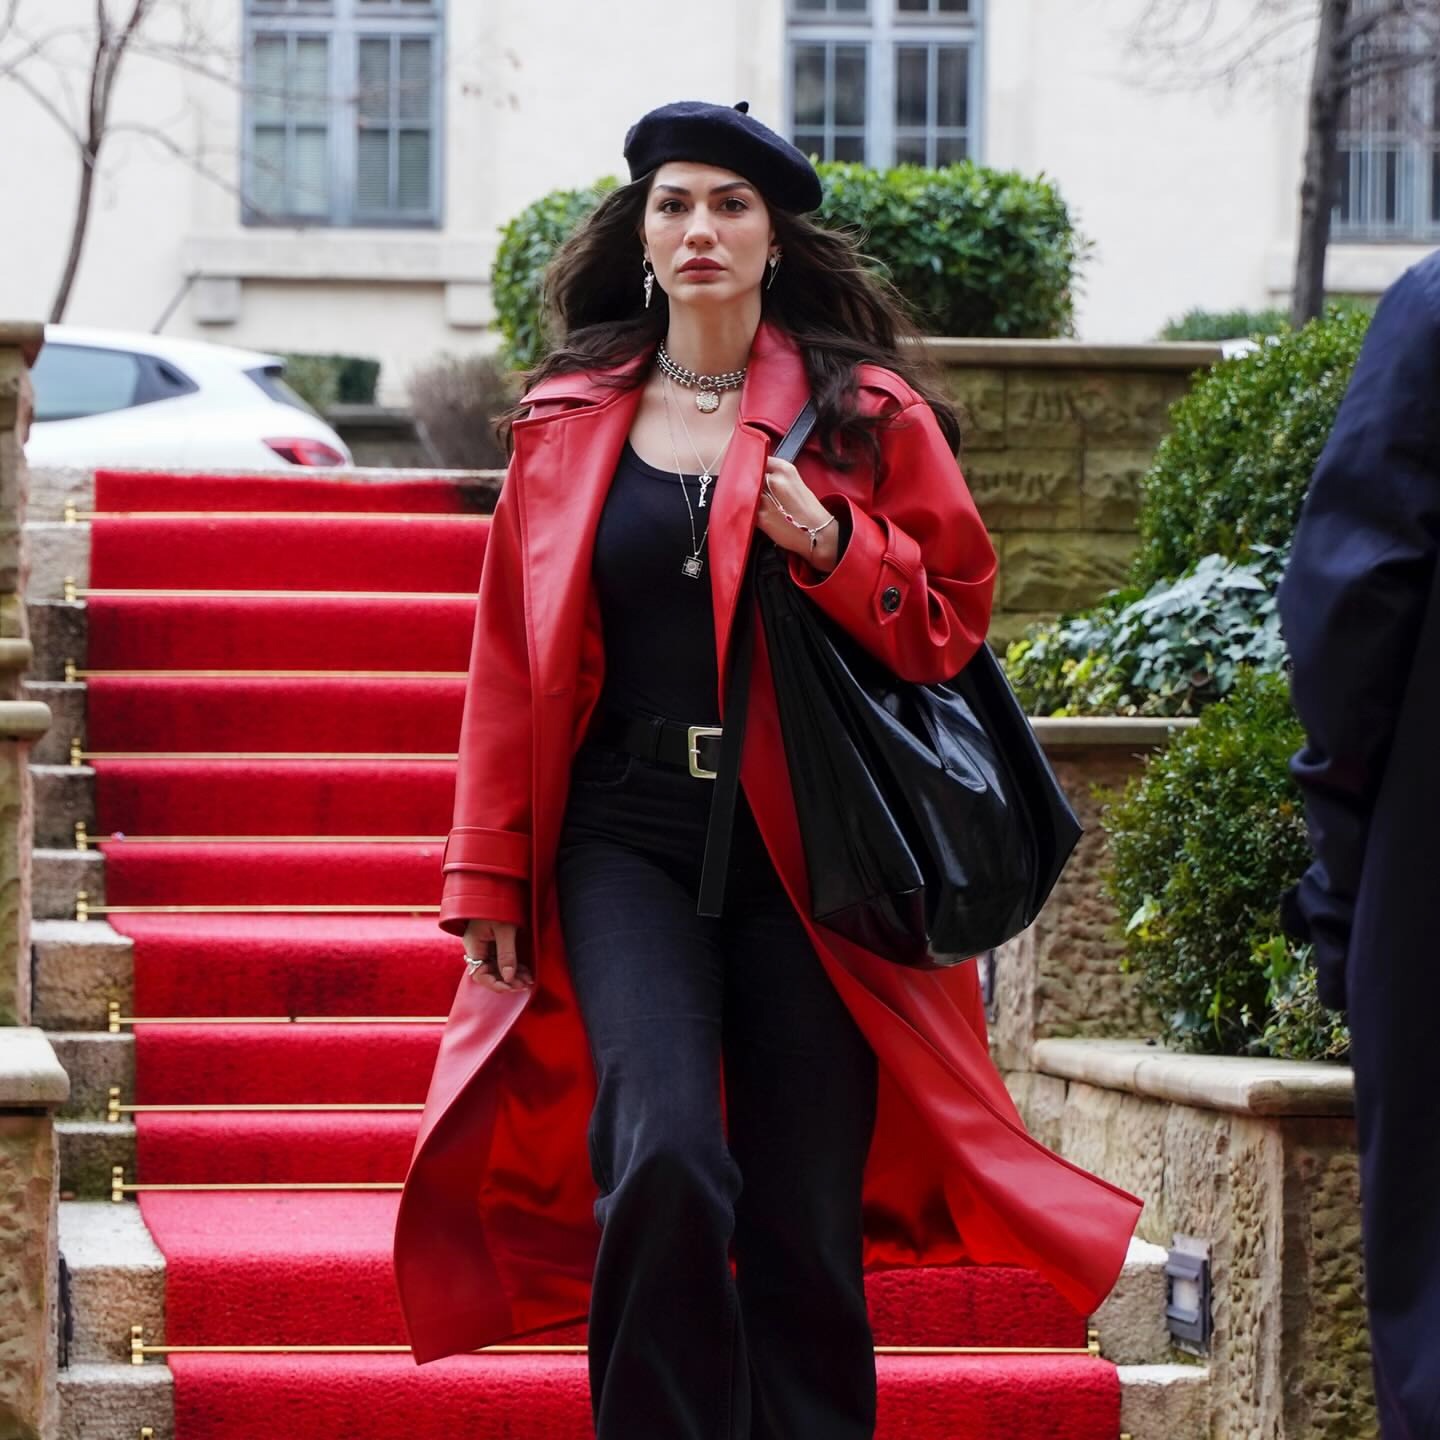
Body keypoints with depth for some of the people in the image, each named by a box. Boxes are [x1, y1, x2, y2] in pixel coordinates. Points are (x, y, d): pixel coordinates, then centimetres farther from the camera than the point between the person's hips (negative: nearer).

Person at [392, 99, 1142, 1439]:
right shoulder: (569, 421, 10)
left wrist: (833, 547, -13)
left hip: (805, 850, 0)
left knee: (805, 1213, 0)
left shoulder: (866, 412, 6)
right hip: (626, 841, 0)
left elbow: (954, 612, 6)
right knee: (664, 1158, -20)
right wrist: (489, 882, 8)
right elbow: (511, 663, 11)